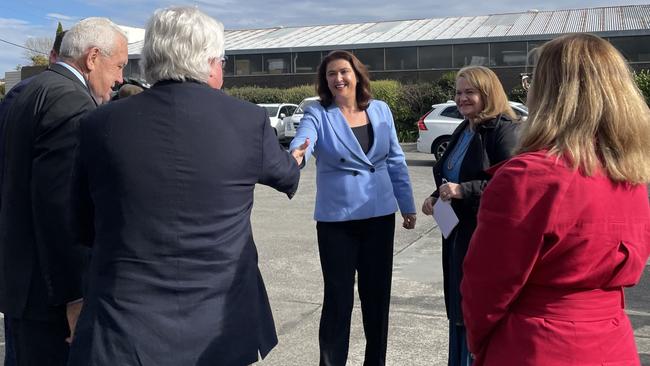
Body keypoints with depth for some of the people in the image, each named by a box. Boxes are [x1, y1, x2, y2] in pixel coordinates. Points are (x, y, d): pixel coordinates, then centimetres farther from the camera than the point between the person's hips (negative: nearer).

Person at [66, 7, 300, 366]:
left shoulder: (100, 124, -6)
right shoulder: (248, 121, -8)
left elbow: (83, 229, 4)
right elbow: (286, 176, 14)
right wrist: (295, 157, 37)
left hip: (123, 329, 0)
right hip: (219, 328, 1)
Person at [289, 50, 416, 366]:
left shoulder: (380, 110, 4)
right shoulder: (318, 114, -5)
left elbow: (395, 161, 10)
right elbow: (303, 140, -27)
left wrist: (407, 205, 11)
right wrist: (296, 155, -50)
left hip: (380, 216, 3)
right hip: (336, 220, -3)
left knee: (377, 295, 12)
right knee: (338, 299, 2)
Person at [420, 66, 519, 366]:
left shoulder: (504, 130, -14)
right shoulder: (462, 131, 14)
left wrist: (463, 190, -25)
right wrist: (437, 196, 5)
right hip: (457, 232, 9)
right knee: (458, 309, 17)